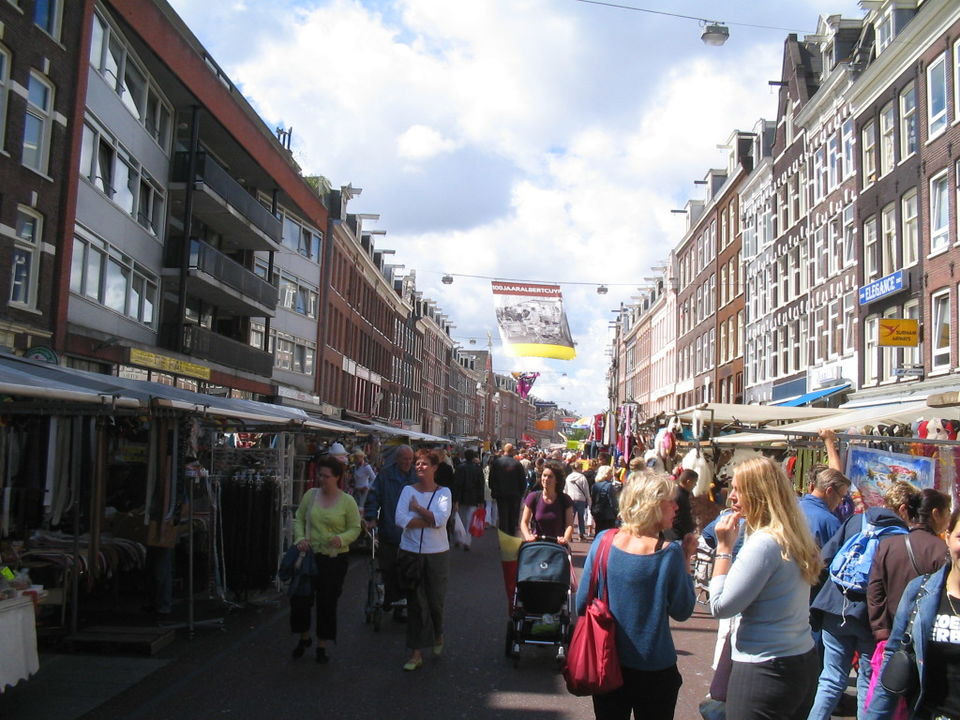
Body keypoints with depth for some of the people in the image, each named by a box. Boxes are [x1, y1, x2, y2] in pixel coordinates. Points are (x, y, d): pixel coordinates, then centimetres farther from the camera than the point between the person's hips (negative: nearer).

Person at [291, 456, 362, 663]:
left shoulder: (347, 502, -5)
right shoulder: (310, 495, 2)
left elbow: (355, 529, -1)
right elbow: (299, 519, 10)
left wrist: (342, 539, -21)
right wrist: (300, 538, -6)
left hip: (335, 558, -2)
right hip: (310, 554, 2)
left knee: (327, 603, 7)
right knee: (300, 598, 2)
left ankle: (322, 646, 24)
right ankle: (304, 638, 29)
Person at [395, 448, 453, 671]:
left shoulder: (443, 492, 0)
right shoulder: (408, 490, 2)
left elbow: (441, 518, -17)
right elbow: (400, 519, -12)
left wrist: (417, 509, -11)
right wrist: (429, 520, -14)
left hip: (437, 553, -1)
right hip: (411, 551, 1)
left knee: (436, 599, 9)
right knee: (415, 601, 3)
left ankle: (438, 635, 38)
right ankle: (416, 652, 10)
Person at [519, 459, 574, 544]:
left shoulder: (565, 500, 2)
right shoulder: (533, 498, 3)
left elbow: (569, 524, -4)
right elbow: (524, 522, 3)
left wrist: (565, 538, -23)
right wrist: (528, 536, -16)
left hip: (558, 544, 0)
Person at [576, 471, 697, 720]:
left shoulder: (603, 541, -10)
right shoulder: (669, 552, -19)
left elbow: (582, 604, -2)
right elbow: (682, 611, -7)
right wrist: (686, 561, -2)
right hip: (654, 671, -3)